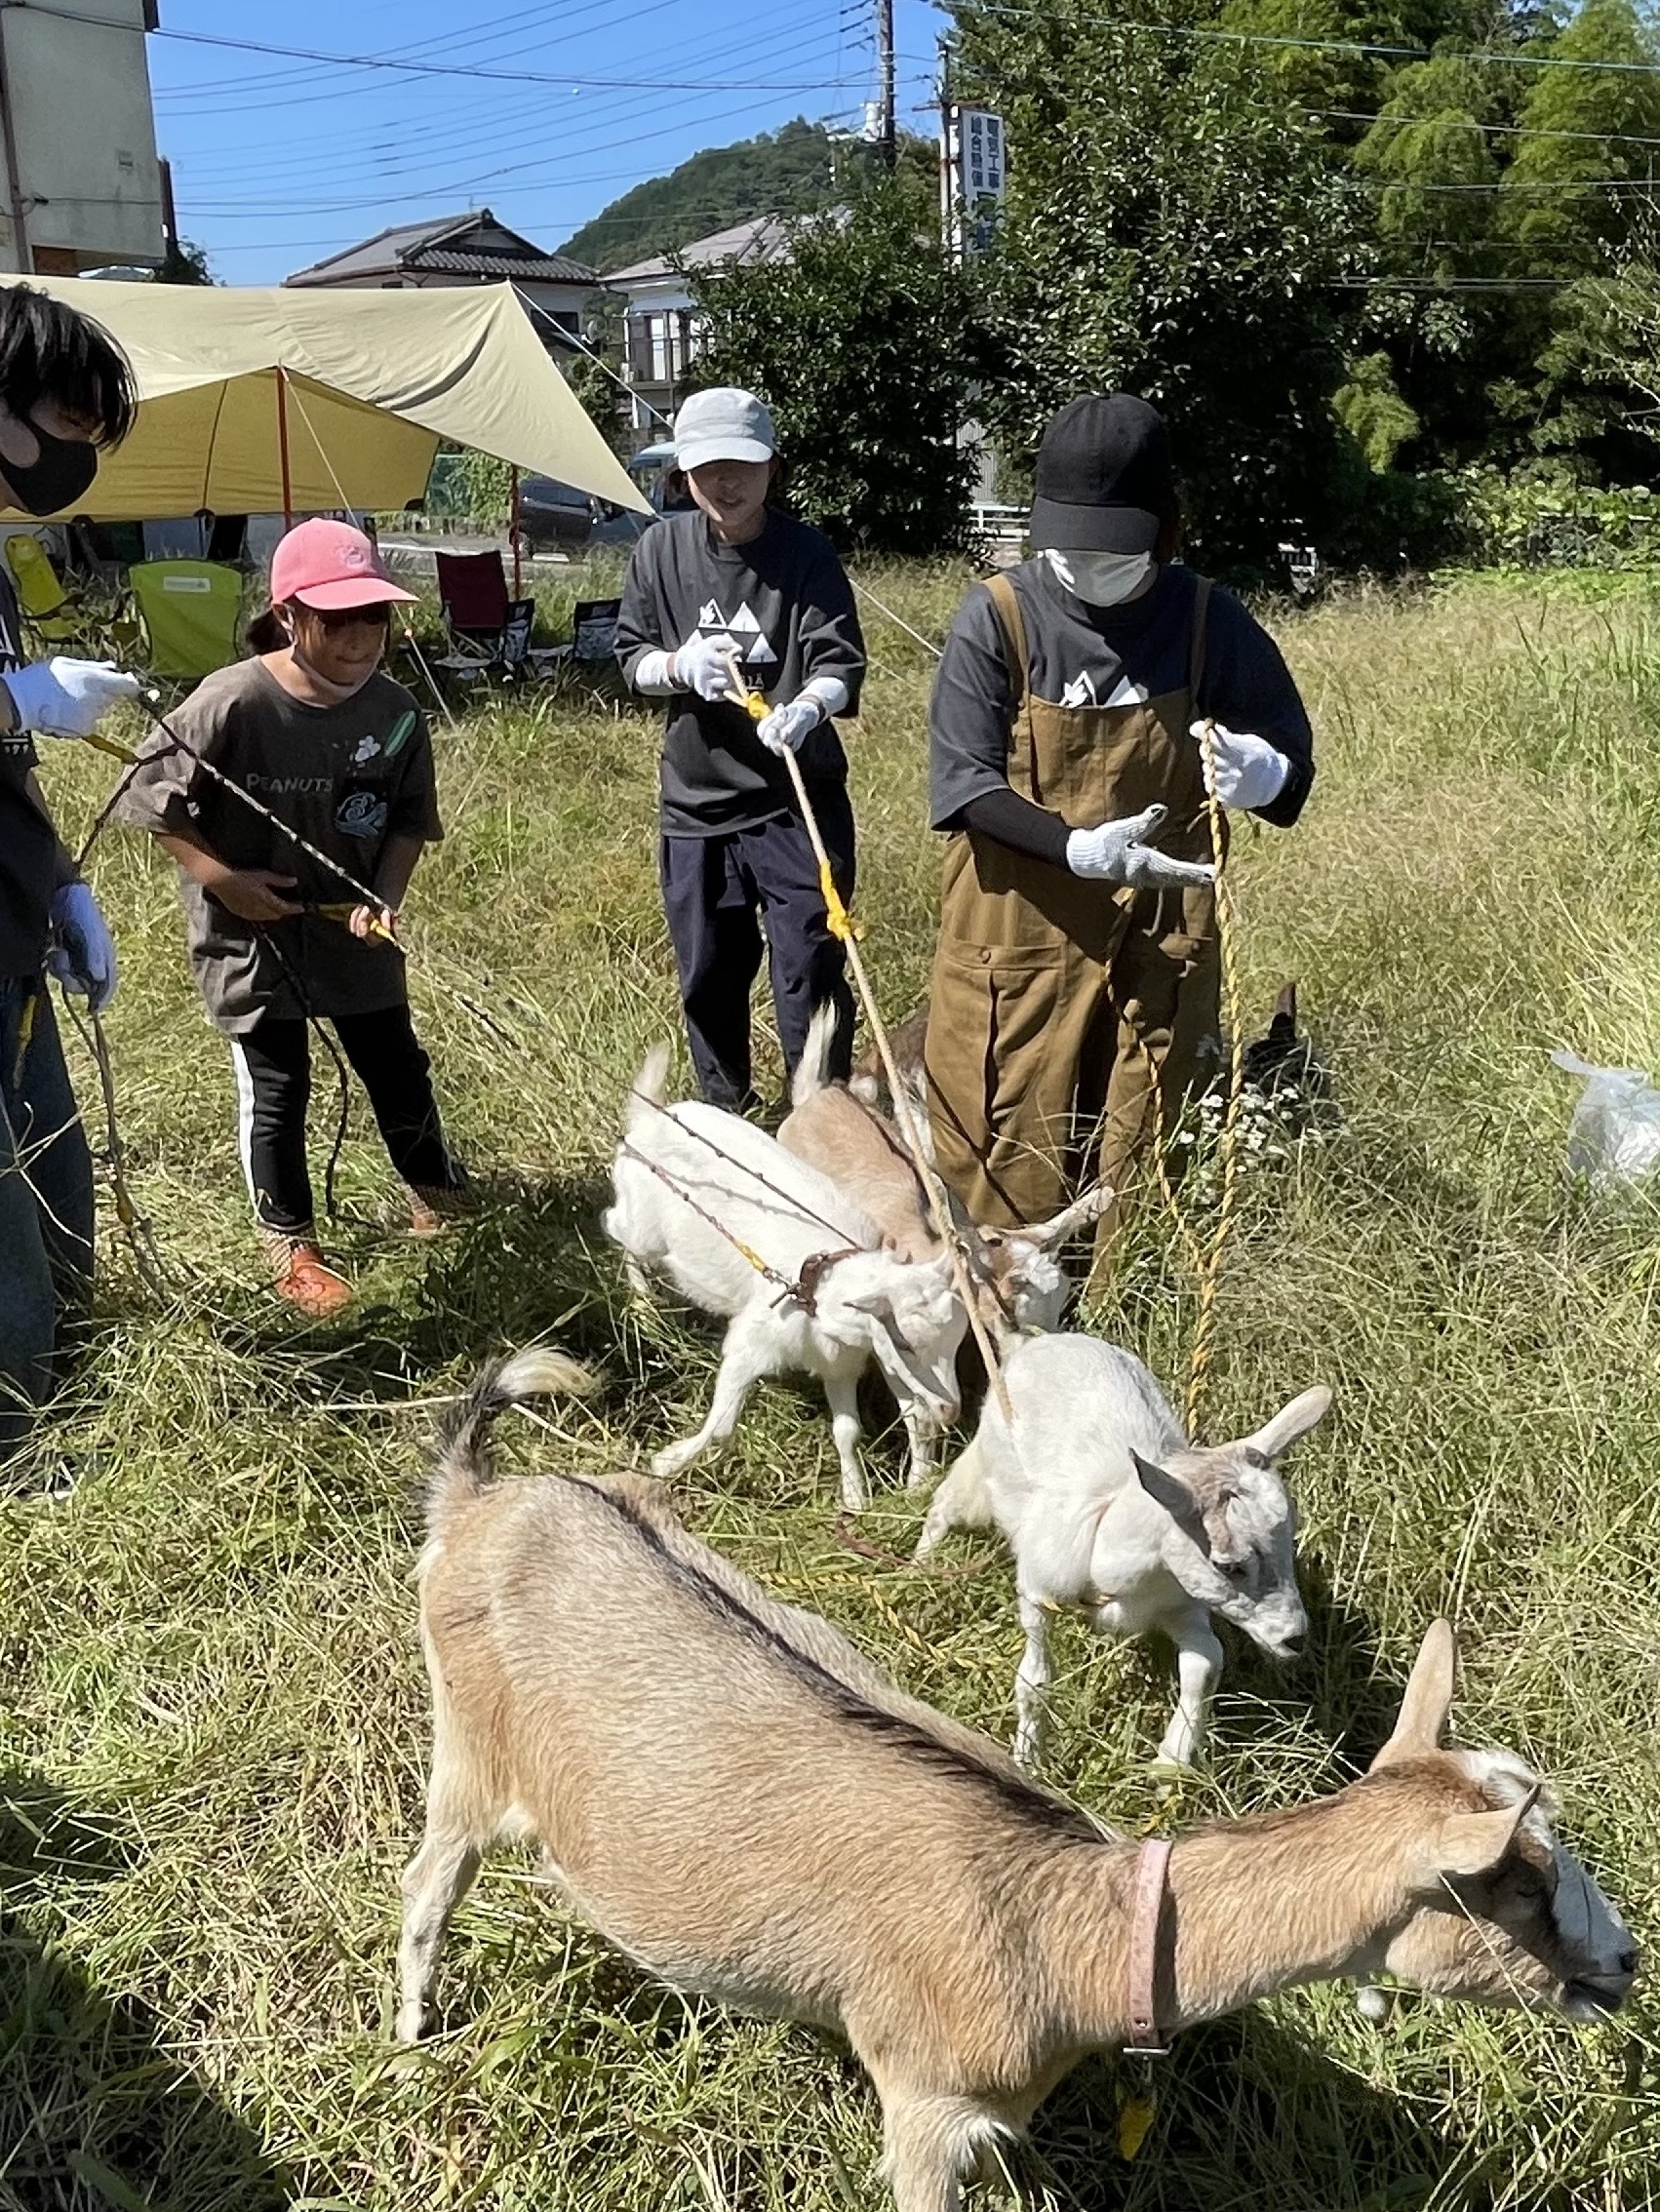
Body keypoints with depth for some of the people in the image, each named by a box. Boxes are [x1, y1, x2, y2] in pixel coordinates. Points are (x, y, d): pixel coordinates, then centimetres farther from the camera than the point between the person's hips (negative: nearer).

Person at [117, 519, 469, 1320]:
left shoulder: (395, 713, -10)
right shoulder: (228, 704, -23)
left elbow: (409, 820, 3)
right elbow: (153, 802, -12)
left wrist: (386, 895, -12)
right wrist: (221, 878, -17)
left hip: (353, 929, 4)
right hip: (250, 935, -3)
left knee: (397, 1066, 16)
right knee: (275, 1089, 8)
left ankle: (434, 1190, 42)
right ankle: (290, 1245, 26)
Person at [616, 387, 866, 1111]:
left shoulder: (805, 554, -8)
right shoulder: (661, 549, 0)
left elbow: (840, 661, -15)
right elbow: (631, 657, 6)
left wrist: (808, 707, -37)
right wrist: (681, 665, -17)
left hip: (797, 800, -3)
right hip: (695, 799, 3)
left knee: (810, 969, -1)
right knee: (708, 975, 14)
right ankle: (726, 1110, 36)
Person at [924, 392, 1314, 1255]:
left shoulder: (1207, 623, -3)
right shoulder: (996, 617, -9)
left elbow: (1292, 756, 5)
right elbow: (964, 785, -12)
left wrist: (1263, 775, -21)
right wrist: (1077, 849, -27)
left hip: (1160, 938, 2)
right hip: (1022, 934, -2)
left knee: (1144, 1165, 12)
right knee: (1010, 1164, 4)